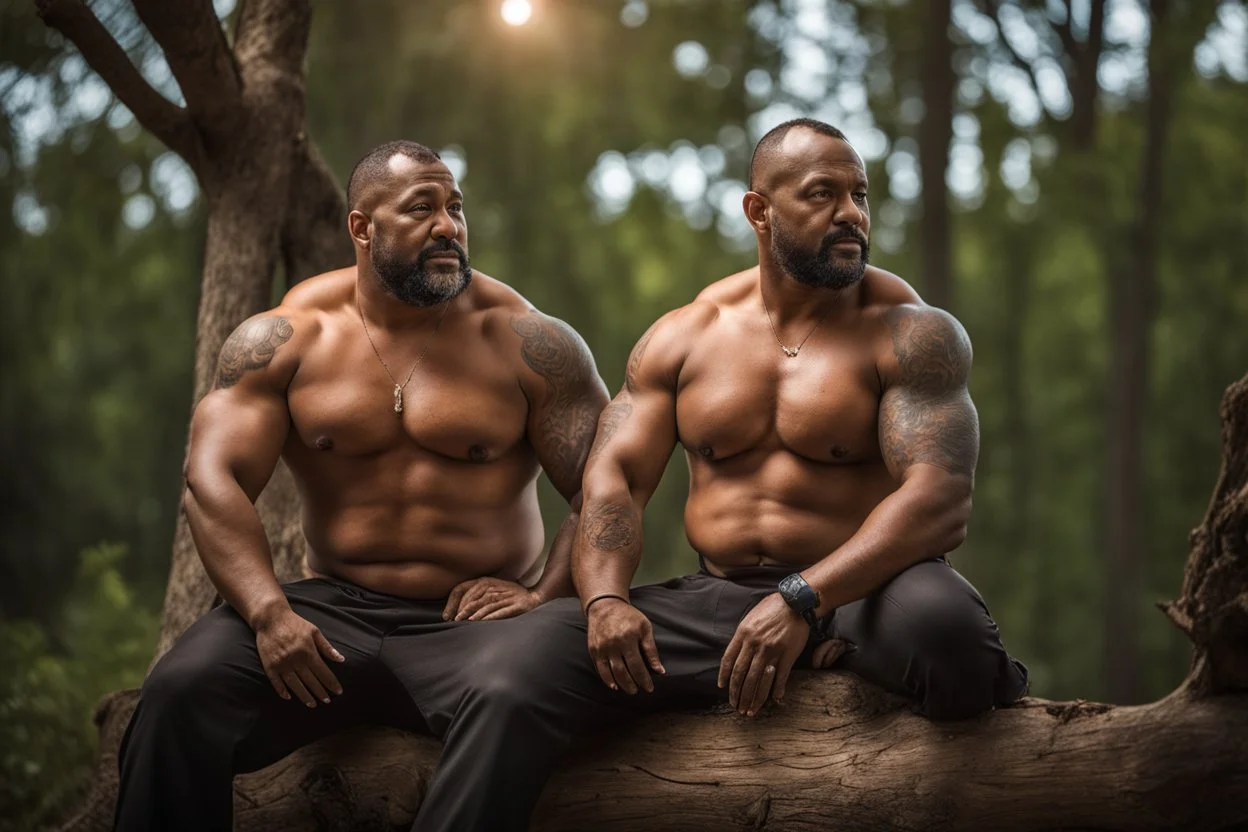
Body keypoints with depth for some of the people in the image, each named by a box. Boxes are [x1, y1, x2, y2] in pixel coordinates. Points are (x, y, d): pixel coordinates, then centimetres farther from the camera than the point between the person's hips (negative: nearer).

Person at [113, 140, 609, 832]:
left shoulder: (525, 344, 4)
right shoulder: (284, 340, 6)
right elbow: (213, 478, -4)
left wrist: (544, 594, -14)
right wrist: (269, 612, -19)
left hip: (467, 621, -1)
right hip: (332, 612, 1)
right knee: (180, 690, -25)